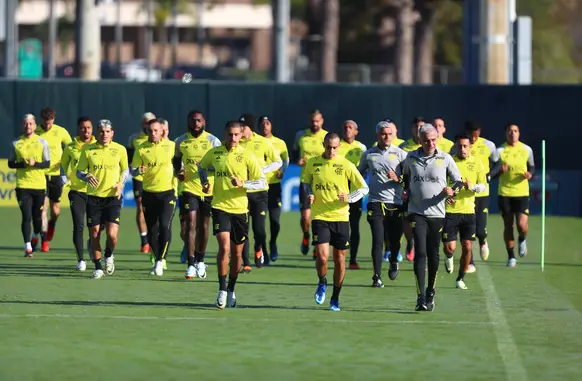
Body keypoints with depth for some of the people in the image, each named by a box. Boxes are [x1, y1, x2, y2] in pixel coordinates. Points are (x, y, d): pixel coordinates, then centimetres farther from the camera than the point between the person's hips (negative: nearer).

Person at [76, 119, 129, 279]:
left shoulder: (120, 149, 1)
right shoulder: (88, 150, 0)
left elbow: (125, 170, 14)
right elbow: (79, 171, 6)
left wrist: (120, 184, -4)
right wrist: (86, 176, -17)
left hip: (113, 197, -1)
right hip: (93, 197, 1)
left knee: (112, 234, -12)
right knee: (94, 234, 3)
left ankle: (109, 256, 21)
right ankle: (98, 268, 19)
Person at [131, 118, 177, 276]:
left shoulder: (171, 146, -2)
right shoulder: (141, 149, -1)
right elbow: (133, 170, 0)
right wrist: (138, 170, -21)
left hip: (168, 192, -2)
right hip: (149, 193, 2)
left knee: (165, 226, -18)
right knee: (152, 230, 7)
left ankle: (161, 260, -8)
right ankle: (158, 259, 26)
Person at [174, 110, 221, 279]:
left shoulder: (213, 141, -1)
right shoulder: (181, 141, 4)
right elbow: (176, 159, 21)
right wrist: (178, 171, 0)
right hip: (188, 188, 0)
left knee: (203, 226, 10)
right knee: (190, 224, -11)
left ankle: (200, 261, 27)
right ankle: (191, 265, -11)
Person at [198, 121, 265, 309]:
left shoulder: (246, 156, -3)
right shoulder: (214, 153, 2)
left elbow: (262, 182, -3)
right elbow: (202, 166, 24)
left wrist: (243, 183, -20)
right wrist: (204, 182, 6)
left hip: (240, 209, 1)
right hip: (220, 207, 0)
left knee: (237, 253, 9)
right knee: (224, 247, -18)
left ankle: (231, 290, 28)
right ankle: (222, 290, -10)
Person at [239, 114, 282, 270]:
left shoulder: (262, 142, -2)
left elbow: (278, 162, 6)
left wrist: (261, 170, -9)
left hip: (259, 191, -1)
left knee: (259, 228, -4)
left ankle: (259, 249, 29)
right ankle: (245, 264, 7)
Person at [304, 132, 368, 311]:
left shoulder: (346, 165, -3)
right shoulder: (312, 163, 2)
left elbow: (364, 188, 2)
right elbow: (307, 183, 20)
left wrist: (349, 198, -16)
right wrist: (310, 194, -2)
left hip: (341, 217, 0)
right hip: (320, 217, 0)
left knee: (339, 259, 5)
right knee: (322, 256, -14)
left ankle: (335, 298, 21)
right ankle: (322, 283, 17)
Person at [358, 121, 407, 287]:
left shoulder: (400, 154, 2)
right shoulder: (368, 154, 7)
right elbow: (360, 172, 23)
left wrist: (398, 179, -15)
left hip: (395, 203, 0)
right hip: (375, 203, 0)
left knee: (395, 240, 5)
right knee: (377, 241, -9)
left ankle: (394, 262, 37)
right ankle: (377, 276, -5)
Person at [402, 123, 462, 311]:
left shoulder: (445, 158, 0)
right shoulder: (411, 158, 5)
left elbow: (458, 180, 6)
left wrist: (452, 189, -15)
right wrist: (406, 189, 8)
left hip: (437, 213, 1)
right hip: (417, 213, -1)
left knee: (433, 255, 6)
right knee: (420, 253, -13)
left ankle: (430, 292, 25)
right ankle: (421, 298, -17)